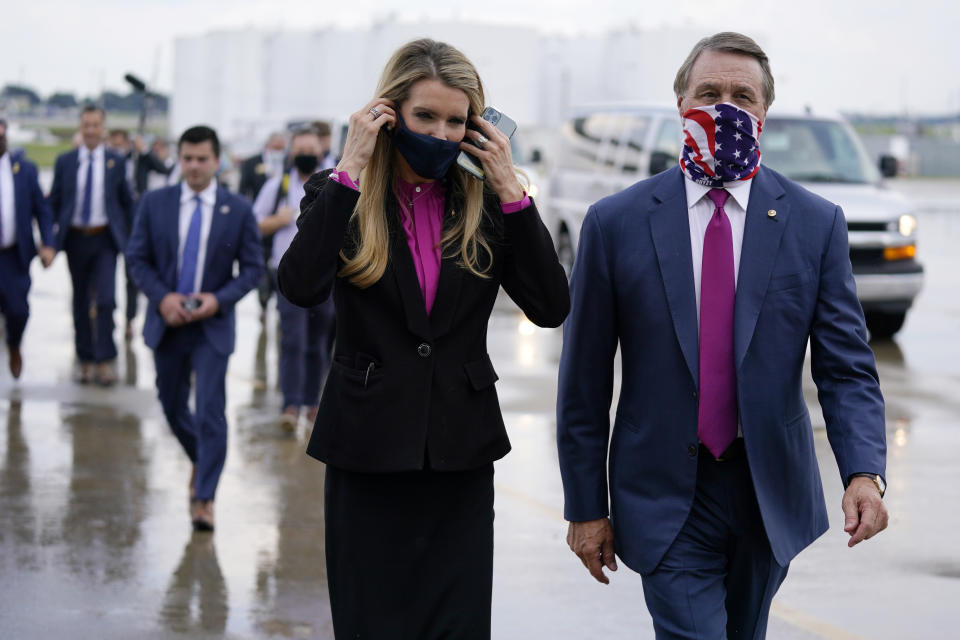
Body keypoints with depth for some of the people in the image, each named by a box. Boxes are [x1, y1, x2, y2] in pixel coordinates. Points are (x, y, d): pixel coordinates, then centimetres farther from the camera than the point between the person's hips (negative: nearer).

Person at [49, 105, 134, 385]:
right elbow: (54, 202, 9)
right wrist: (57, 232, 2)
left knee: (106, 299, -13)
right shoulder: (64, 161, 4)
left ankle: (104, 361, -6)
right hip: (76, 238, 2)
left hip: (105, 239, -2)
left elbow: (127, 202, 11)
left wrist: (124, 232, 6)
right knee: (80, 301, 8)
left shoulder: (116, 162, 2)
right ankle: (85, 360, 17)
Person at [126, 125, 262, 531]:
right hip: (166, 322, 3)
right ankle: (200, 460, 43)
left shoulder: (238, 210, -4)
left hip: (212, 325, -3)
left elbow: (252, 268, 0)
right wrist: (162, 296, -13)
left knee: (210, 413, -9)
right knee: (172, 406, 15)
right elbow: (137, 258, 3)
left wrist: (219, 299, -16)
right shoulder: (154, 204, 0)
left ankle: (204, 498, -1)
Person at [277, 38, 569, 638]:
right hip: (369, 454, -2)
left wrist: (510, 189, -10)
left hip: (461, 458, 2)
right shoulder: (340, 196, -1)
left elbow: (552, 308, -6)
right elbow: (302, 286, -21)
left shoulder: (486, 205, 4)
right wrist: (352, 168, -19)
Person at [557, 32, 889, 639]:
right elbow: (584, 380, -1)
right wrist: (586, 505, -1)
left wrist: (865, 473, -21)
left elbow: (847, 368, -4)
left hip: (770, 497, 3)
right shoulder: (616, 223, -4)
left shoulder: (816, 224, -1)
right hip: (667, 499, -2)